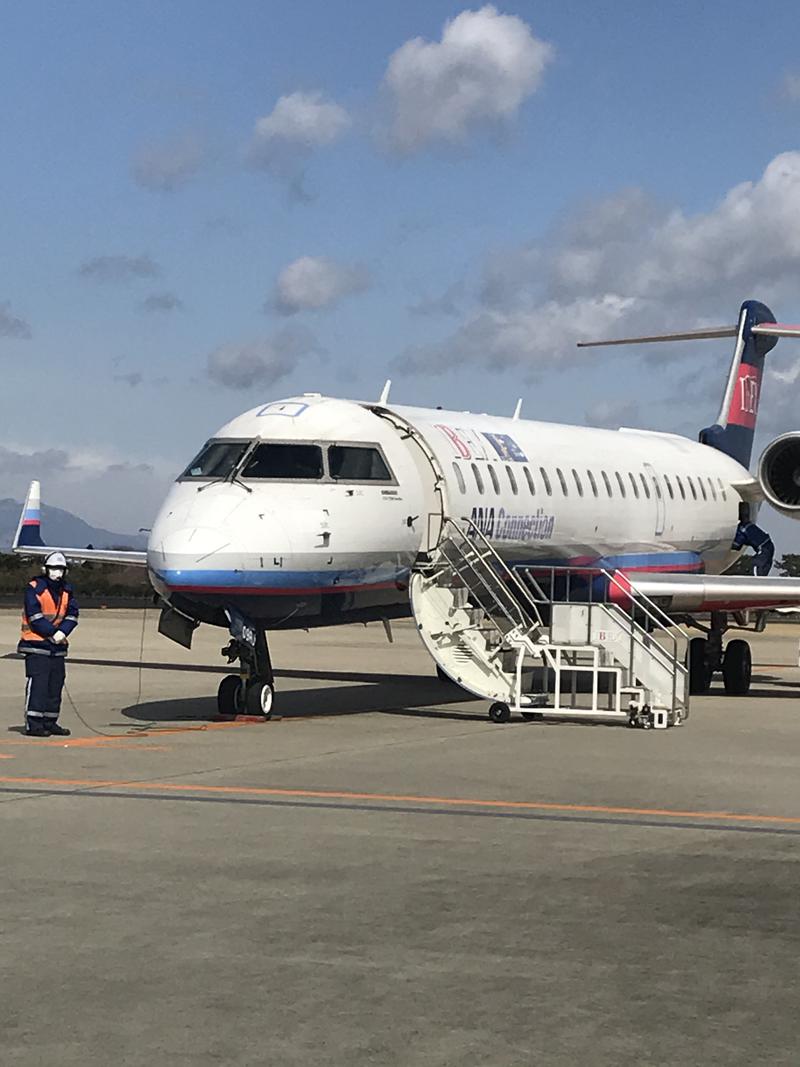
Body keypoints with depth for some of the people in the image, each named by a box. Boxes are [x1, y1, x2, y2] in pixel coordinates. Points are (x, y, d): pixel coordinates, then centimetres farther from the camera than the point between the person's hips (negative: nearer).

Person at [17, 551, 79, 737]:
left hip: (57, 645, 7)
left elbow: (72, 615, 4)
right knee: (37, 683, -10)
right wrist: (52, 634, -17)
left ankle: (50, 722, 17)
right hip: (36, 645, -7)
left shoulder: (67, 591, 11)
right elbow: (34, 617, -15)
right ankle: (33, 723, -8)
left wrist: (62, 632, -13)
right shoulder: (34, 588, -8)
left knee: (56, 684, 9)